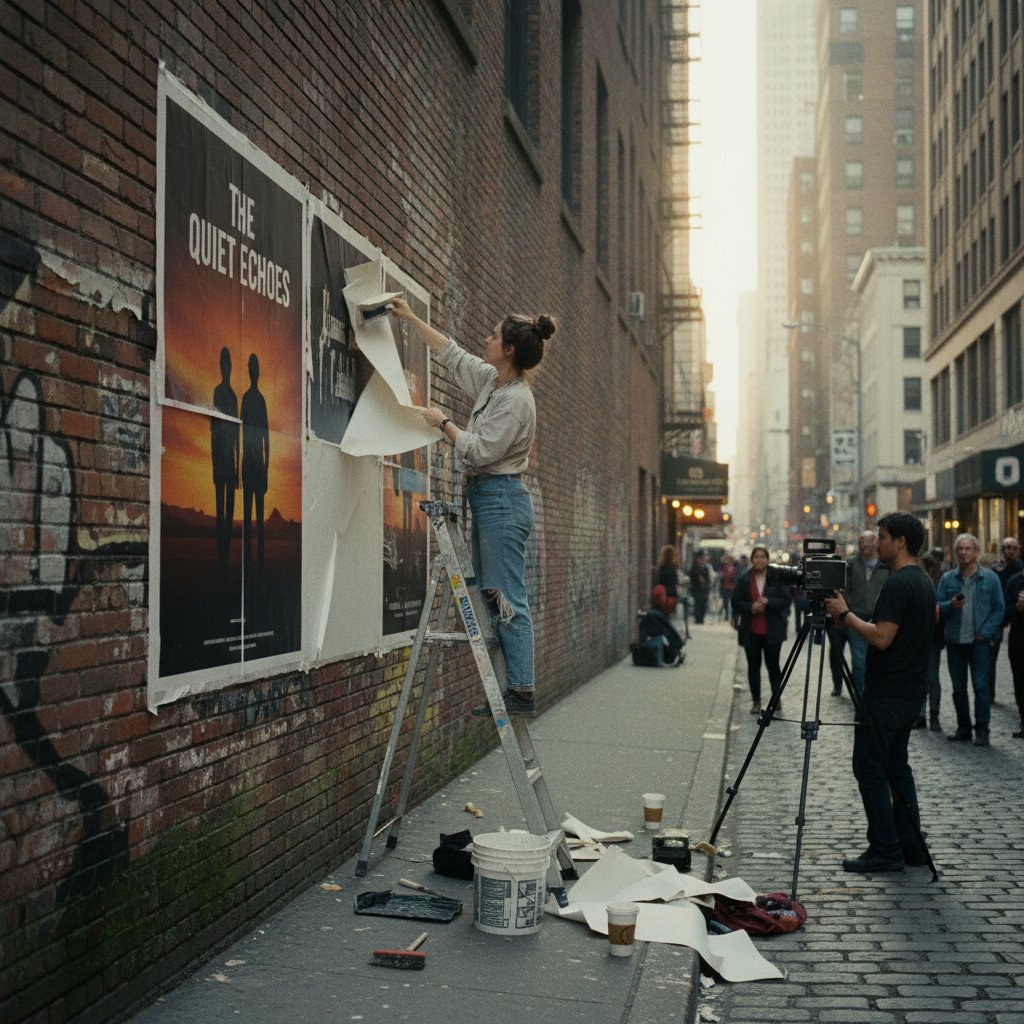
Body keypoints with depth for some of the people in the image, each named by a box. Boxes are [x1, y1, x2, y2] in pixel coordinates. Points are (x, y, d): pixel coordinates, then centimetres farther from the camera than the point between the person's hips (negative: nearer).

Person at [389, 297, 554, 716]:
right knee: (492, 598, 9)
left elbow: (480, 451, -19)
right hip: (486, 497, 10)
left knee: (508, 599, -10)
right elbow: (451, 354, 24)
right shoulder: (491, 381, 11)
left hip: (502, 500, -10)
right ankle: (505, 689, 12)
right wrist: (410, 318, 26)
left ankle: (522, 690, -8)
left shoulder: (516, 401, -16)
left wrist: (443, 423, -7)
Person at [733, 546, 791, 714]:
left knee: (773, 664, 4)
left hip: (772, 631, -2)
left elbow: (786, 600, -5)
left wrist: (767, 602, -18)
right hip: (751, 632, 2)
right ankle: (756, 701, 13)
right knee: (753, 666, 5)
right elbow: (736, 603, 1)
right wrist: (751, 607, -16)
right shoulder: (743, 581, 5)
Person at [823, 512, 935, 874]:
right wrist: (849, 622, 14)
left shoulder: (897, 583, -19)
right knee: (896, 764, 16)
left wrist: (846, 615, -14)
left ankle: (885, 850, -1)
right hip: (911, 691, 10)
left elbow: (882, 637, -25)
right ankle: (910, 844, 19)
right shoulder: (924, 582, 13)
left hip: (885, 694, -10)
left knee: (869, 766, -4)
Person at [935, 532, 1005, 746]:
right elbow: (937, 606, 2)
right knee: (958, 687, 9)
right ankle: (963, 728, 21)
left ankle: (982, 731, 4)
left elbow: (999, 609, 1)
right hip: (954, 641, 3)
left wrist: (985, 632, -8)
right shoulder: (947, 578, 5)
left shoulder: (990, 578, 1)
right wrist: (951, 605, -19)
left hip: (979, 641, -3)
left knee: (981, 686, -4)